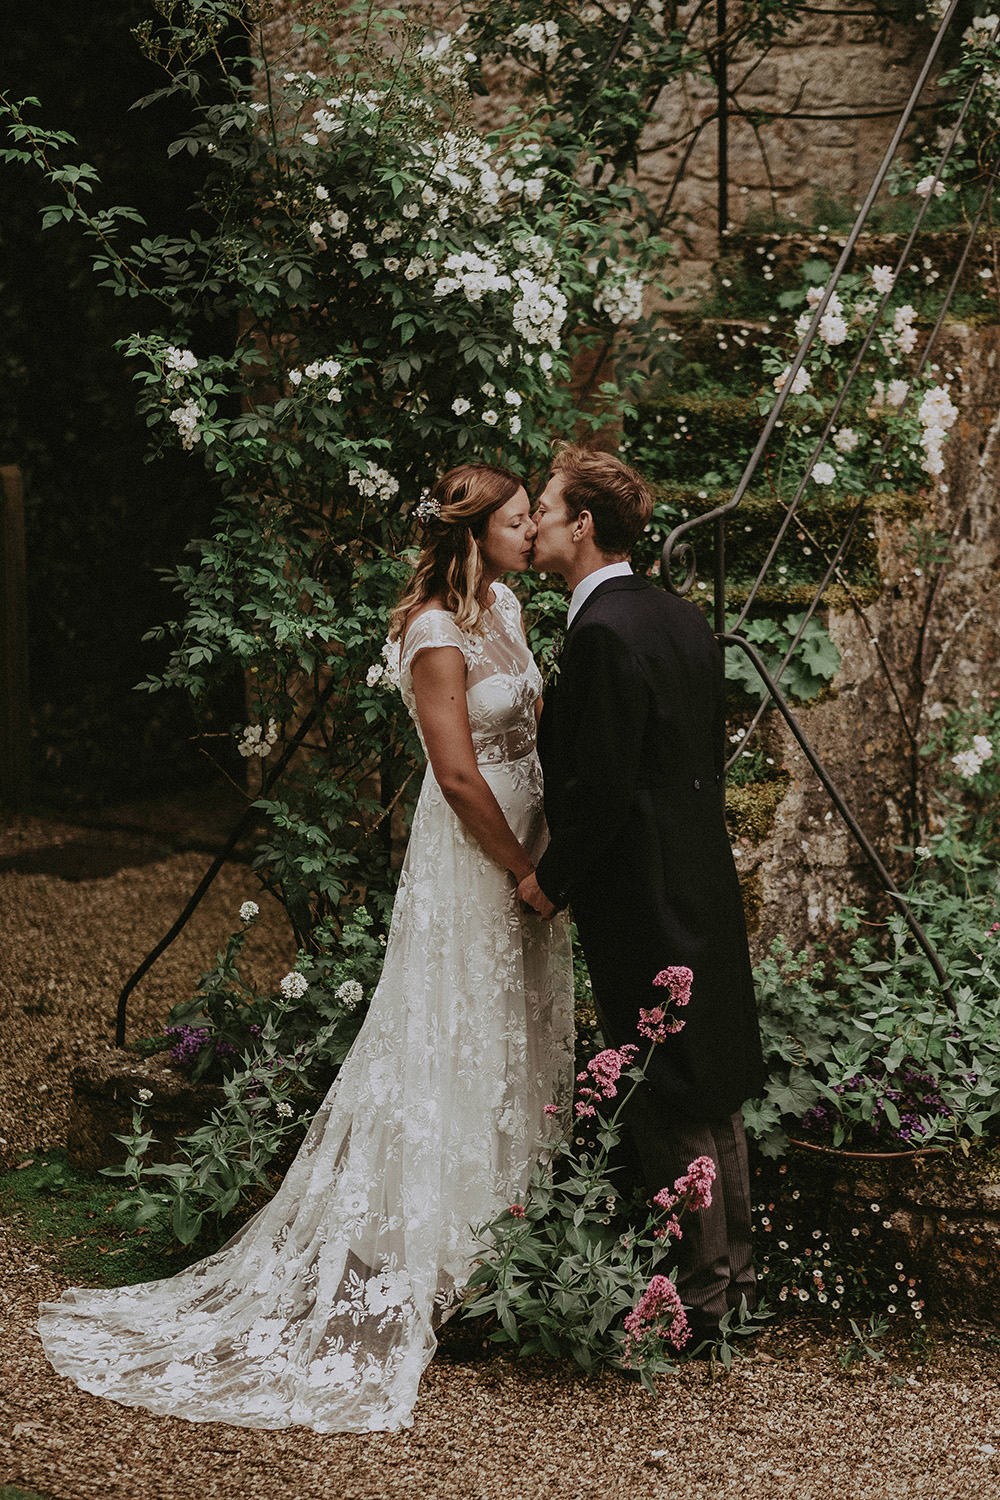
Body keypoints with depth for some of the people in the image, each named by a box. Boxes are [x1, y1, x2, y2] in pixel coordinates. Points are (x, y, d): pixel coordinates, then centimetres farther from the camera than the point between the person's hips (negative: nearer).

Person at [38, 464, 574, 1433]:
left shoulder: (502, 606, 7)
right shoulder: (436, 632, -20)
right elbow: (460, 776, -22)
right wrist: (525, 872, -14)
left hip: (521, 841, 9)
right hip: (468, 862, -9)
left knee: (518, 1048, 16)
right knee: (458, 1054, 0)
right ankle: (419, 1267, 12)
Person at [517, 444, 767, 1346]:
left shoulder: (604, 632, -19)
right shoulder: (683, 618, 9)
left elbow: (601, 784, -21)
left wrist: (552, 880, -8)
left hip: (644, 899, -10)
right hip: (703, 885, 10)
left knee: (668, 1105, 0)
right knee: (713, 1085, 18)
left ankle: (701, 1291, 9)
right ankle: (733, 1265, 29)